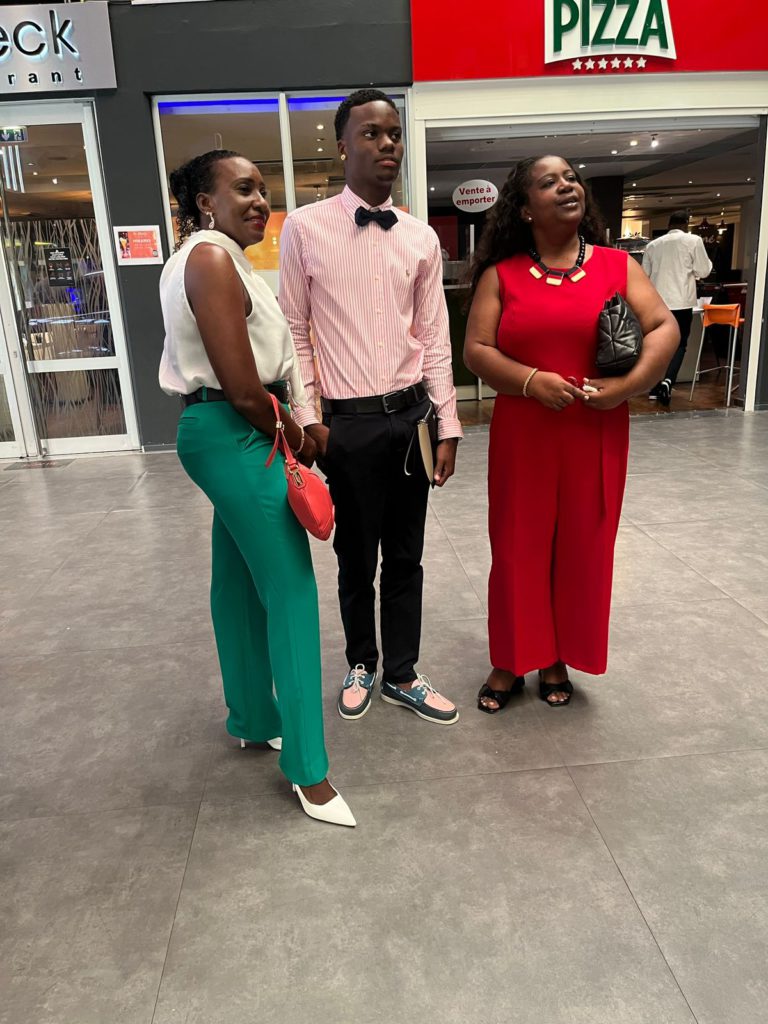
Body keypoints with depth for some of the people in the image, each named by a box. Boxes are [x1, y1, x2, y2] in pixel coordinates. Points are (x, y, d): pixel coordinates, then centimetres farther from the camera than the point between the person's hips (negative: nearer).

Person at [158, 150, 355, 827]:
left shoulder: (205, 256, 18)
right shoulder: (214, 257, -14)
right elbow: (244, 390, -21)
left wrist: (287, 430, 8)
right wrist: (296, 439, -5)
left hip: (222, 436, 11)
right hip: (238, 439, -11)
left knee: (239, 581, 18)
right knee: (291, 595, -6)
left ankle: (252, 719, 35)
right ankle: (307, 768, 5)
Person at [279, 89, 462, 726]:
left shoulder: (421, 237, 7)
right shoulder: (305, 228, -2)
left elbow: (434, 337, 7)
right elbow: (294, 332, -1)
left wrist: (448, 426, 3)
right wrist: (308, 419, -7)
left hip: (411, 415, 3)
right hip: (347, 422, -3)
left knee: (406, 556, 12)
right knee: (356, 556, 11)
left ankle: (401, 675, 30)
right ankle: (361, 666, 35)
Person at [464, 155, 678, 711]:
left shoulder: (618, 265, 4)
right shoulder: (500, 275, 1)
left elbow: (665, 327, 0)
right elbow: (475, 350, -5)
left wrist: (628, 384, -15)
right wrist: (532, 381, -19)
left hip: (597, 437, 1)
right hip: (522, 436, -1)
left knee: (582, 547, 9)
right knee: (518, 546, 7)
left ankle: (557, 659, 29)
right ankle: (511, 660, 25)